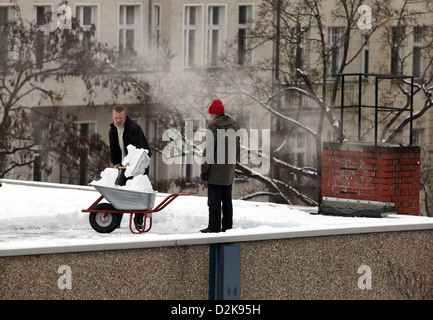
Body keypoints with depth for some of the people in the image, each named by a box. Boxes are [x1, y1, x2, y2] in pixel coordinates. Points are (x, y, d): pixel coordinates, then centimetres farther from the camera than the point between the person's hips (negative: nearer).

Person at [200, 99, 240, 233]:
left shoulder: (214, 126, -14)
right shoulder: (235, 125, 9)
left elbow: (208, 150, -15)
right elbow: (237, 148, 17)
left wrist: (204, 169, -10)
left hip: (215, 169, -7)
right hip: (229, 171, 8)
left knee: (214, 199, -4)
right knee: (227, 199, 13)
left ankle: (214, 227, -5)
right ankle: (228, 226, 16)